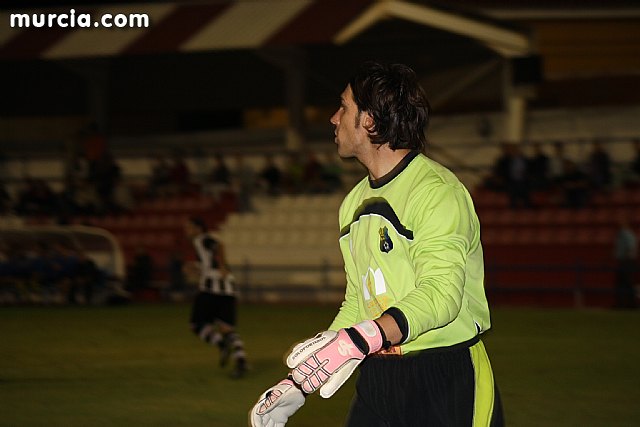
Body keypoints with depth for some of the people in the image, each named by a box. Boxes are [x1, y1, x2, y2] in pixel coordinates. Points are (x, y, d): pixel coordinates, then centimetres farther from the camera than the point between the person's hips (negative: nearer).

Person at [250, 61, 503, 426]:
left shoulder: (437, 191, -12)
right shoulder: (356, 203, 15)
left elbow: (440, 294, -26)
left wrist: (358, 341, -38)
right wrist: (299, 384, 12)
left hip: (447, 384, -7)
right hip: (377, 379, 7)